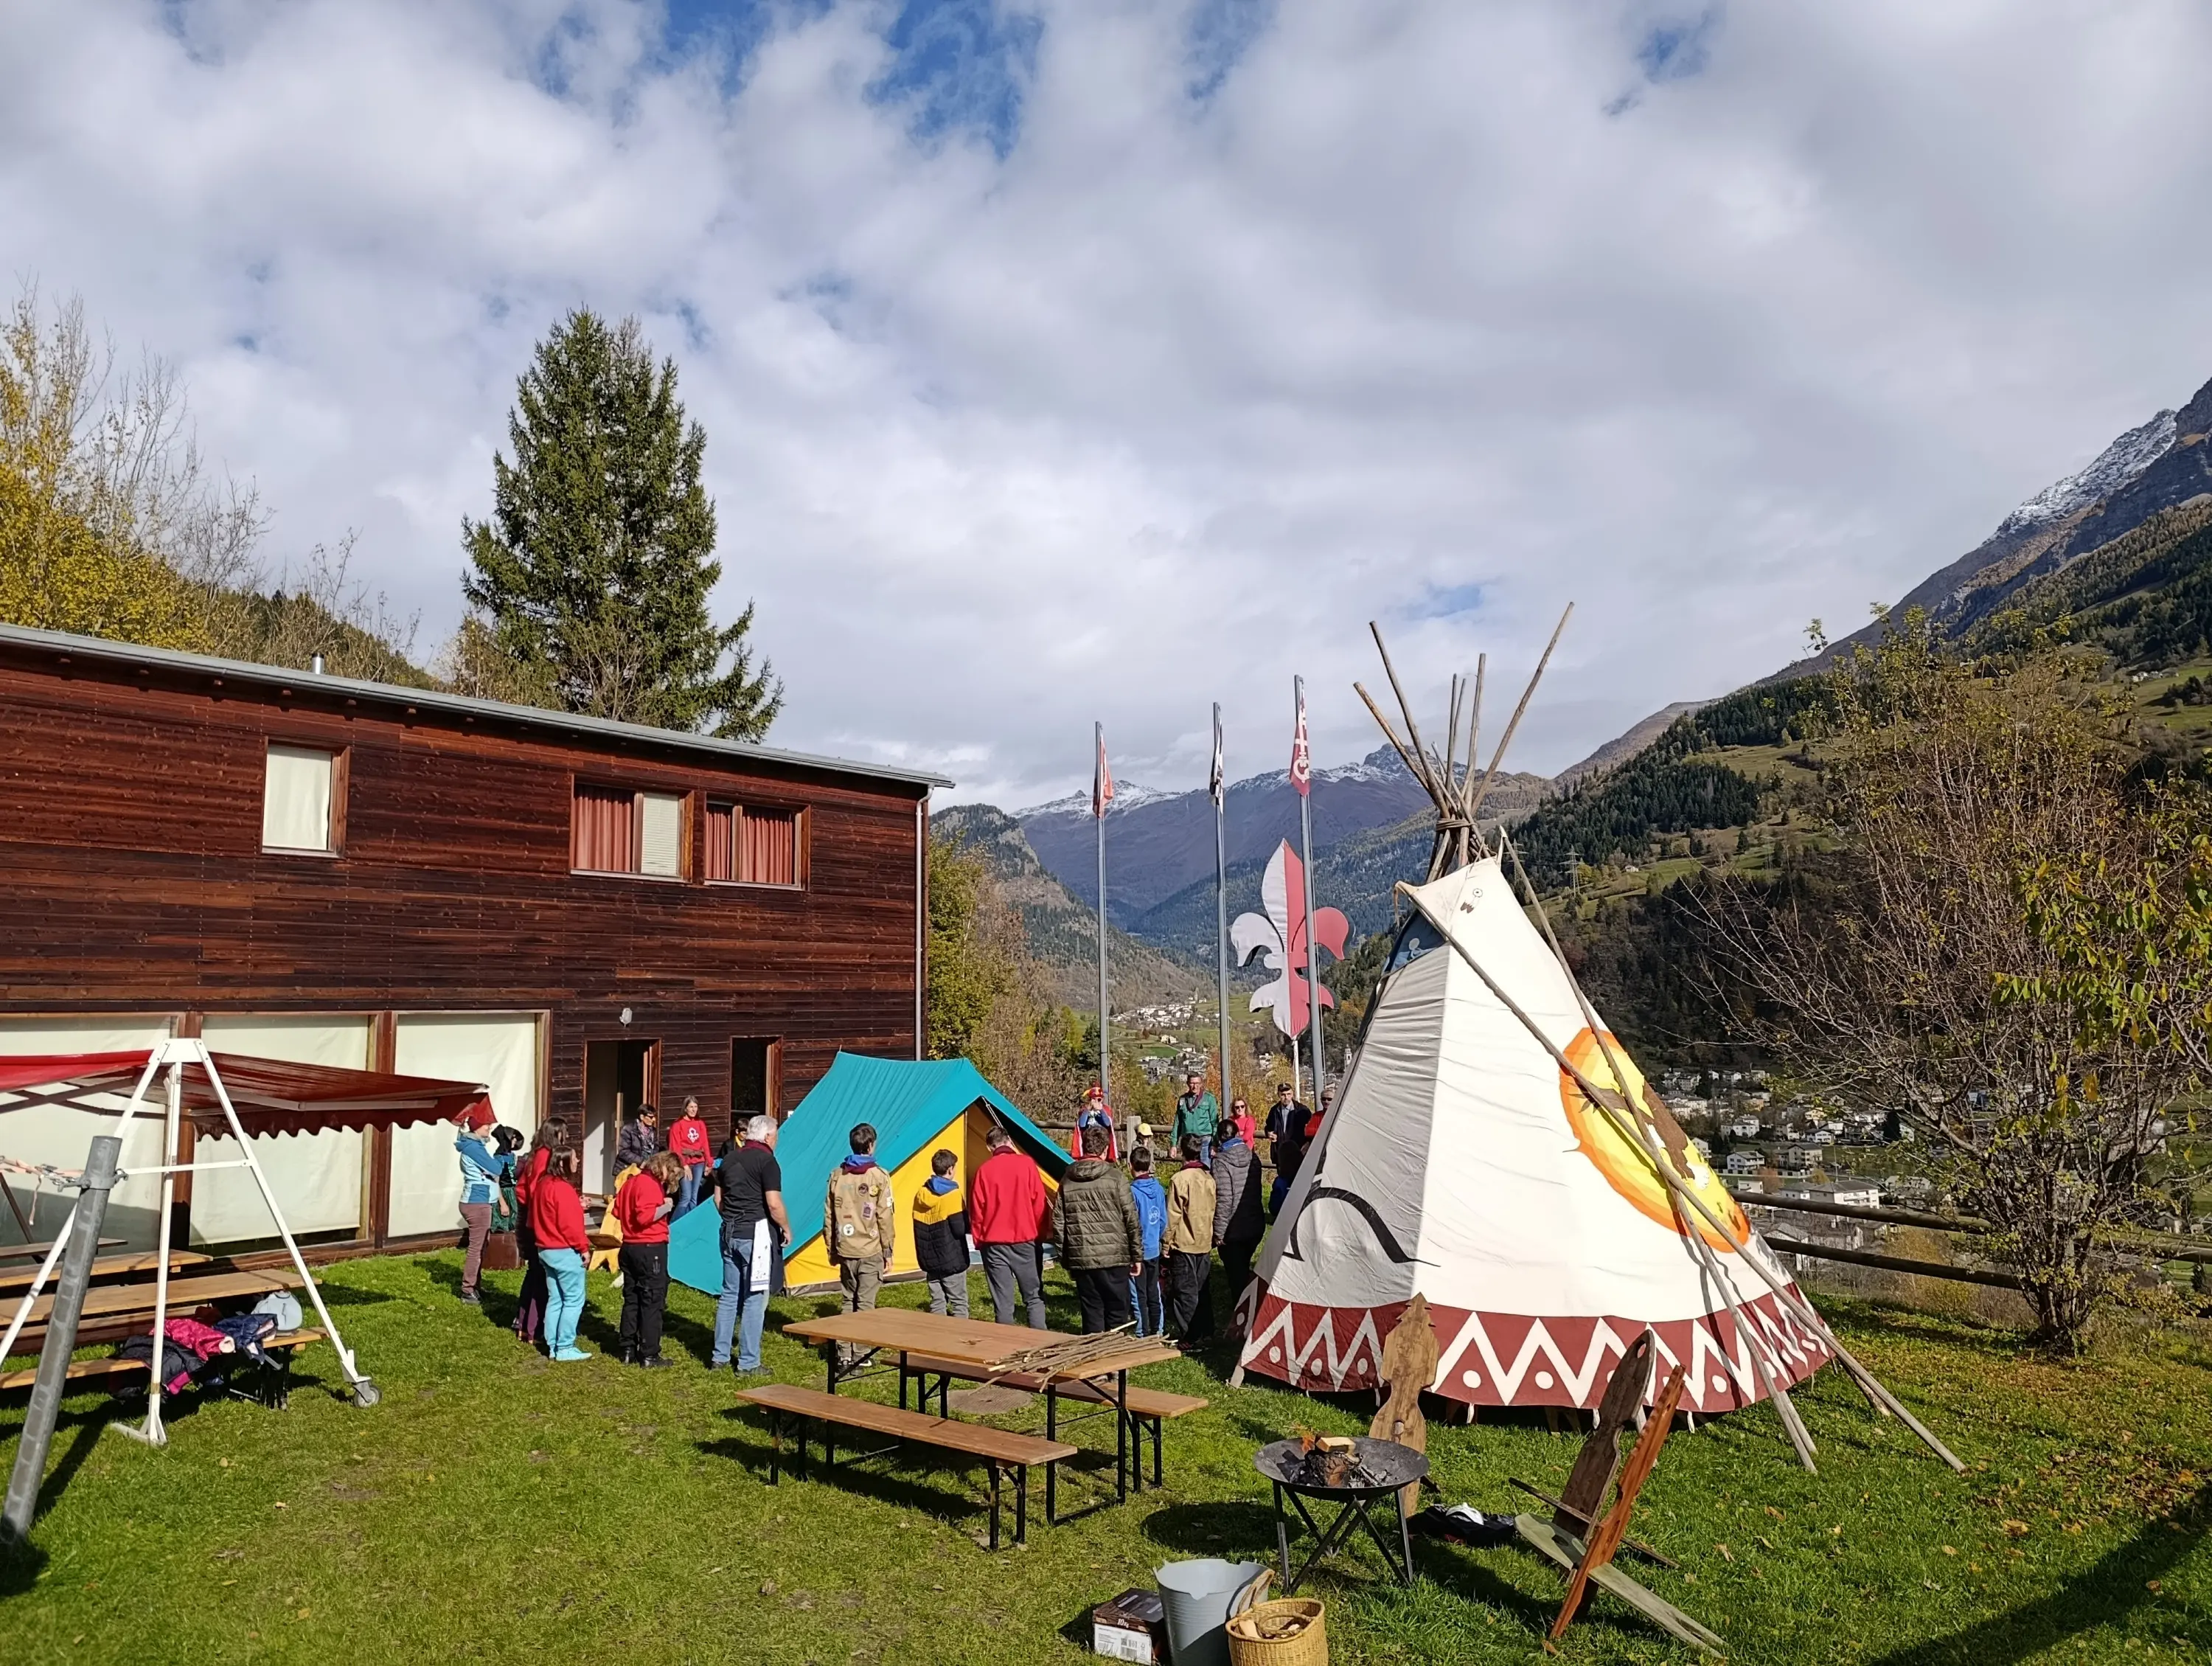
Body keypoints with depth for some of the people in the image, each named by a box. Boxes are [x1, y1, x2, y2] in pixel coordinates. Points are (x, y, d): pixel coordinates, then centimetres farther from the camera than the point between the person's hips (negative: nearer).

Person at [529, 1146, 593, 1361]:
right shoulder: (563, 1189, -19)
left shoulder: (543, 1184, 9)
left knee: (555, 1299, 15)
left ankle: (553, 1346, 19)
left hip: (547, 1249, 10)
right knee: (574, 1300, -2)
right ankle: (565, 1348, -1)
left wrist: (577, 1205, 10)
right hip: (566, 1252, -9)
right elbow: (570, 1224, -21)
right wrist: (583, 1248, -11)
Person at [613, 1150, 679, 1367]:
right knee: (653, 1303, -2)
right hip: (651, 1249, -9)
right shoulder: (650, 1185, -17)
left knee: (631, 1300, 14)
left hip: (629, 1248, 9)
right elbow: (645, 1216, -27)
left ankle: (628, 1351, 18)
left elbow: (617, 1211, 18)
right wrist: (665, 1207, -15)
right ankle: (650, 1356, 0)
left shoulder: (631, 1181, 12)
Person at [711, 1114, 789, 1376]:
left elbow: (719, 1199, 16)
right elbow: (774, 1204, -16)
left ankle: (719, 1356, 21)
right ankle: (748, 1363, 4)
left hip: (730, 1233, 7)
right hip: (756, 1233, -7)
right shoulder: (766, 1160, -12)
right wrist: (787, 1229, -2)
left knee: (729, 1294, 15)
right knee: (754, 1299, 0)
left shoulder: (729, 1158, 10)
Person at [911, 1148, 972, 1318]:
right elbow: (960, 1228, -18)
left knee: (937, 1303, 12)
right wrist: (967, 1215, 1)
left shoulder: (921, 1194, 4)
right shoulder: (952, 1194, -14)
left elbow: (919, 1228, 8)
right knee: (959, 1303, 4)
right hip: (952, 1260, -6)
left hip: (930, 1260, 6)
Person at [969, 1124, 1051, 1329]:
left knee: (1002, 1302, 6)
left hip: (994, 1244, 1)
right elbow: (1040, 1203, -1)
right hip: (1025, 1240, 0)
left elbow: (976, 1211, 3)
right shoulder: (1026, 1164, -3)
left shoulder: (984, 1170, -1)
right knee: (1034, 1297, 9)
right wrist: (1040, 1234, 11)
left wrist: (979, 1241, 13)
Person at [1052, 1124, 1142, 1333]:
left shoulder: (1067, 1179, 5)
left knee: (1091, 1316, 9)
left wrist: (1065, 1257, 16)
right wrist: (1137, 1255, 3)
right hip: (1114, 1257, -3)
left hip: (1081, 1260, 3)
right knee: (1117, 1316, 5)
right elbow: (1131, 1218, -5)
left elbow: (1058, 1223, 7)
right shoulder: (1115, 1176, -5)